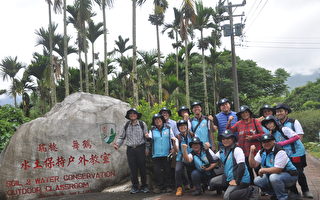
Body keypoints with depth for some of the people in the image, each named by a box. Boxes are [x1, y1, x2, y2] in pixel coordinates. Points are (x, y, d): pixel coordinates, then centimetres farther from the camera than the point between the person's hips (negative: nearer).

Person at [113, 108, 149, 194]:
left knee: (142, 167, 2)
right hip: (130, 149, 2)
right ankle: (135, 187, 15)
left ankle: (144, 186, 15)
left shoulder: (142, 124, 2)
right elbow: (122, 137, 14)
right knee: (133, 169, 3)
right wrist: (117, 144, -4)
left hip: (140, 148, -2)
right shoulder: (126, 125, 8)